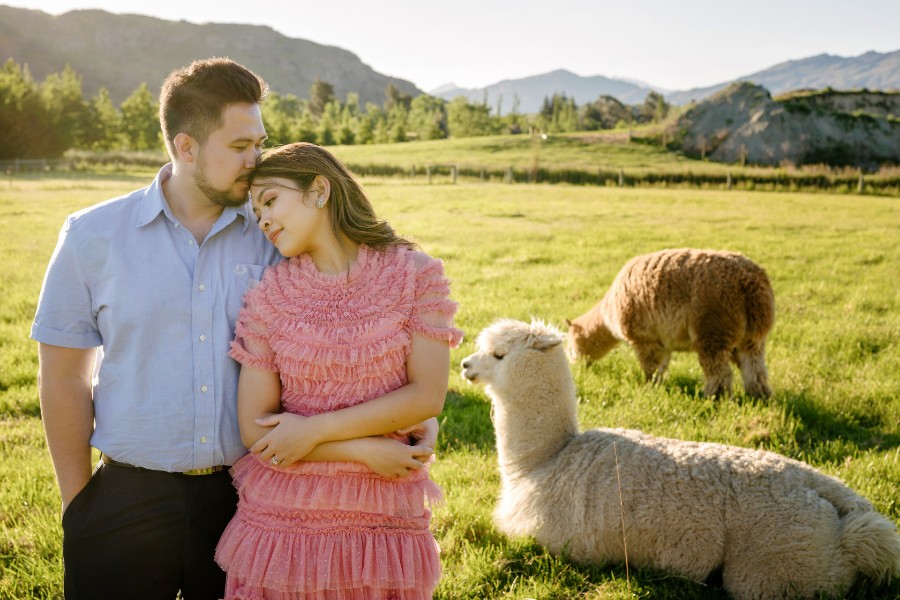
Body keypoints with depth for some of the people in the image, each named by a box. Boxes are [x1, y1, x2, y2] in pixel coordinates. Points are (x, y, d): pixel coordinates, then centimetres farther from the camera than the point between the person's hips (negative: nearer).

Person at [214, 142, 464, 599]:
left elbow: (428, 396, -10)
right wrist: (370, 450, -11)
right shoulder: (269, 295, -1)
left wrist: (315, 430, -13)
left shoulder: (415, 274, -3)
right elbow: (255, 429, -5)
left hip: (386, 517, 0)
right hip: (284, 515, 1)